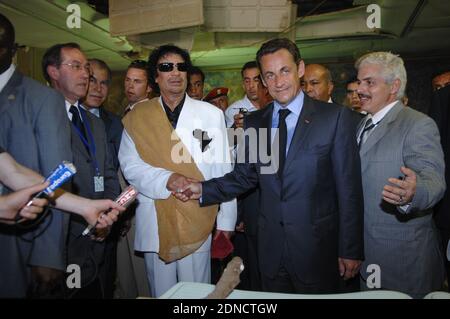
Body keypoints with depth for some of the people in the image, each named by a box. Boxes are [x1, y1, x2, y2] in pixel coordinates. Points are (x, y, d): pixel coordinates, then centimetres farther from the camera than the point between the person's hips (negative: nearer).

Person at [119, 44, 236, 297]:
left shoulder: (211, 114, -1)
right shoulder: (138, 116, 3)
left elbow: (223, 169, 0)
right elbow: (129, 165, -2)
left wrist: (226, 219, 0)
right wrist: (166, 179, -19)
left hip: (198, 219, -1)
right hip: (154, 222, 2)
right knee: (161, 292, 16)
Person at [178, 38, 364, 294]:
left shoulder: (335, 117, -9)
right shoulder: (254, 122, 4)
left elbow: (349, 188, -9)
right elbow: (245, 176, 7)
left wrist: (351, 251, -7)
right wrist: (203, 189, -6)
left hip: (317, 248, -3)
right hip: (271, 248, 4)